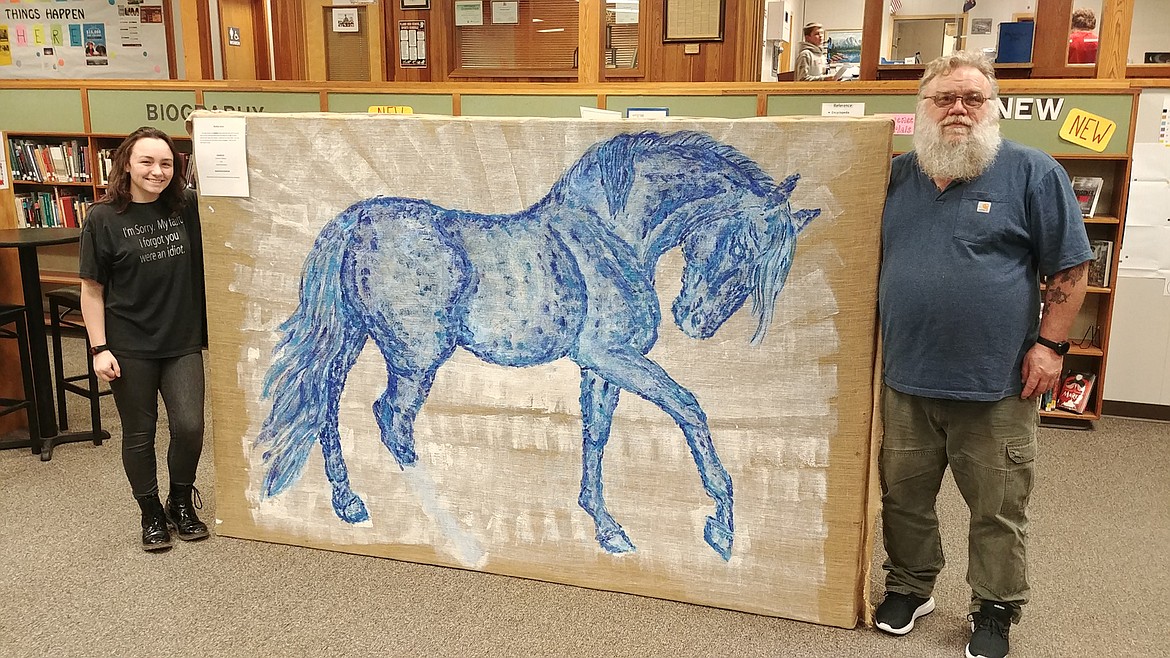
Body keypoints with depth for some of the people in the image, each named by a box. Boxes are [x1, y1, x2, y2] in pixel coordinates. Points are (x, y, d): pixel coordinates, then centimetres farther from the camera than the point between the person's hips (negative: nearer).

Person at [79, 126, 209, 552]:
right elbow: (92, 289, -4)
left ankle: (181, 504, 24)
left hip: (182, 342, 2)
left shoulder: (186, 208, 0)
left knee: (189, 427, -3)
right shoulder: (104, 218, -7)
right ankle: (151, 515, 28)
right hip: (130, 347, -2)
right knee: (139, 434, 9)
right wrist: (99, 348, -8)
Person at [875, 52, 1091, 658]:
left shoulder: (1032, 173, -2)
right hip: (905, 380, 4)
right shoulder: (895, 176, 8)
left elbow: (1070, 268, -2)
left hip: (995, 383, -3)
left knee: (998, 509, 9)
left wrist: (1050, 344, -8)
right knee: (903, 496, 15)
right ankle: (909, 588, 35)